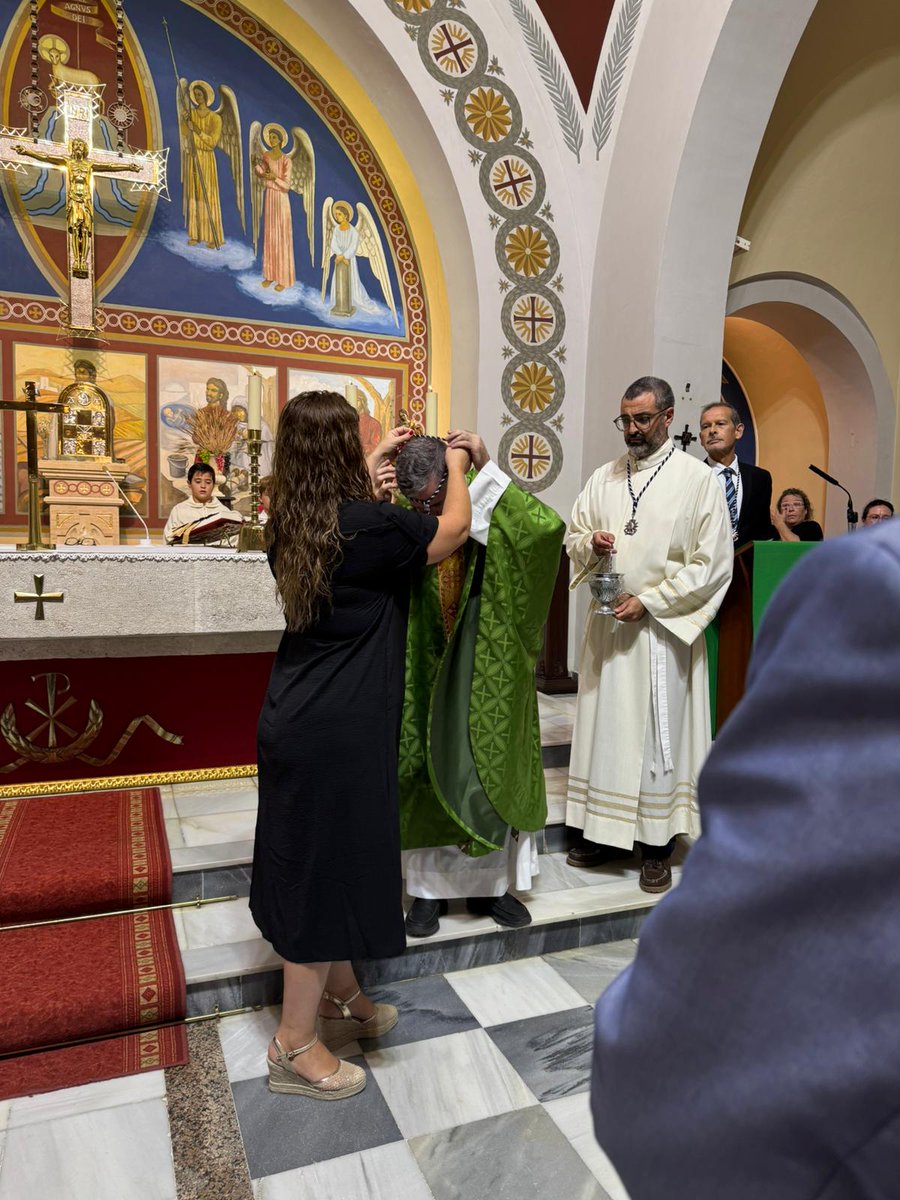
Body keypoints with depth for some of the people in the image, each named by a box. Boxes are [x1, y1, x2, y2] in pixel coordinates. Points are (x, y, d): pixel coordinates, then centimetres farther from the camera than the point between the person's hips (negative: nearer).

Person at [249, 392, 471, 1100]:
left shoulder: (289, 525, 2)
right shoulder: (370, 525, -20)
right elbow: (454, 528, -4)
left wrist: (379, 460, 29)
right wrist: (455, 464, 14)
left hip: (295, 716, 9)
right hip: (337, 727, -9)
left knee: (323, 862, 21)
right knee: (326, 869, 5)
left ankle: (341, 997, 41)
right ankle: (295, 1045, 22)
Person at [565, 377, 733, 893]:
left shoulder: (698, 479, -5)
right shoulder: (604, 477, 10)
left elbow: (712, 565, -8)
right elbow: (573, 538, 14)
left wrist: (650, 600, -15)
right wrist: (590, 544, -9)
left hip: (661, 627, -4)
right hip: (607, 624, 5)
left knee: (658, 732, 3)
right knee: (604, 725, 10)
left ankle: (657, 845, 17)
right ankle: (605, 831, 25)